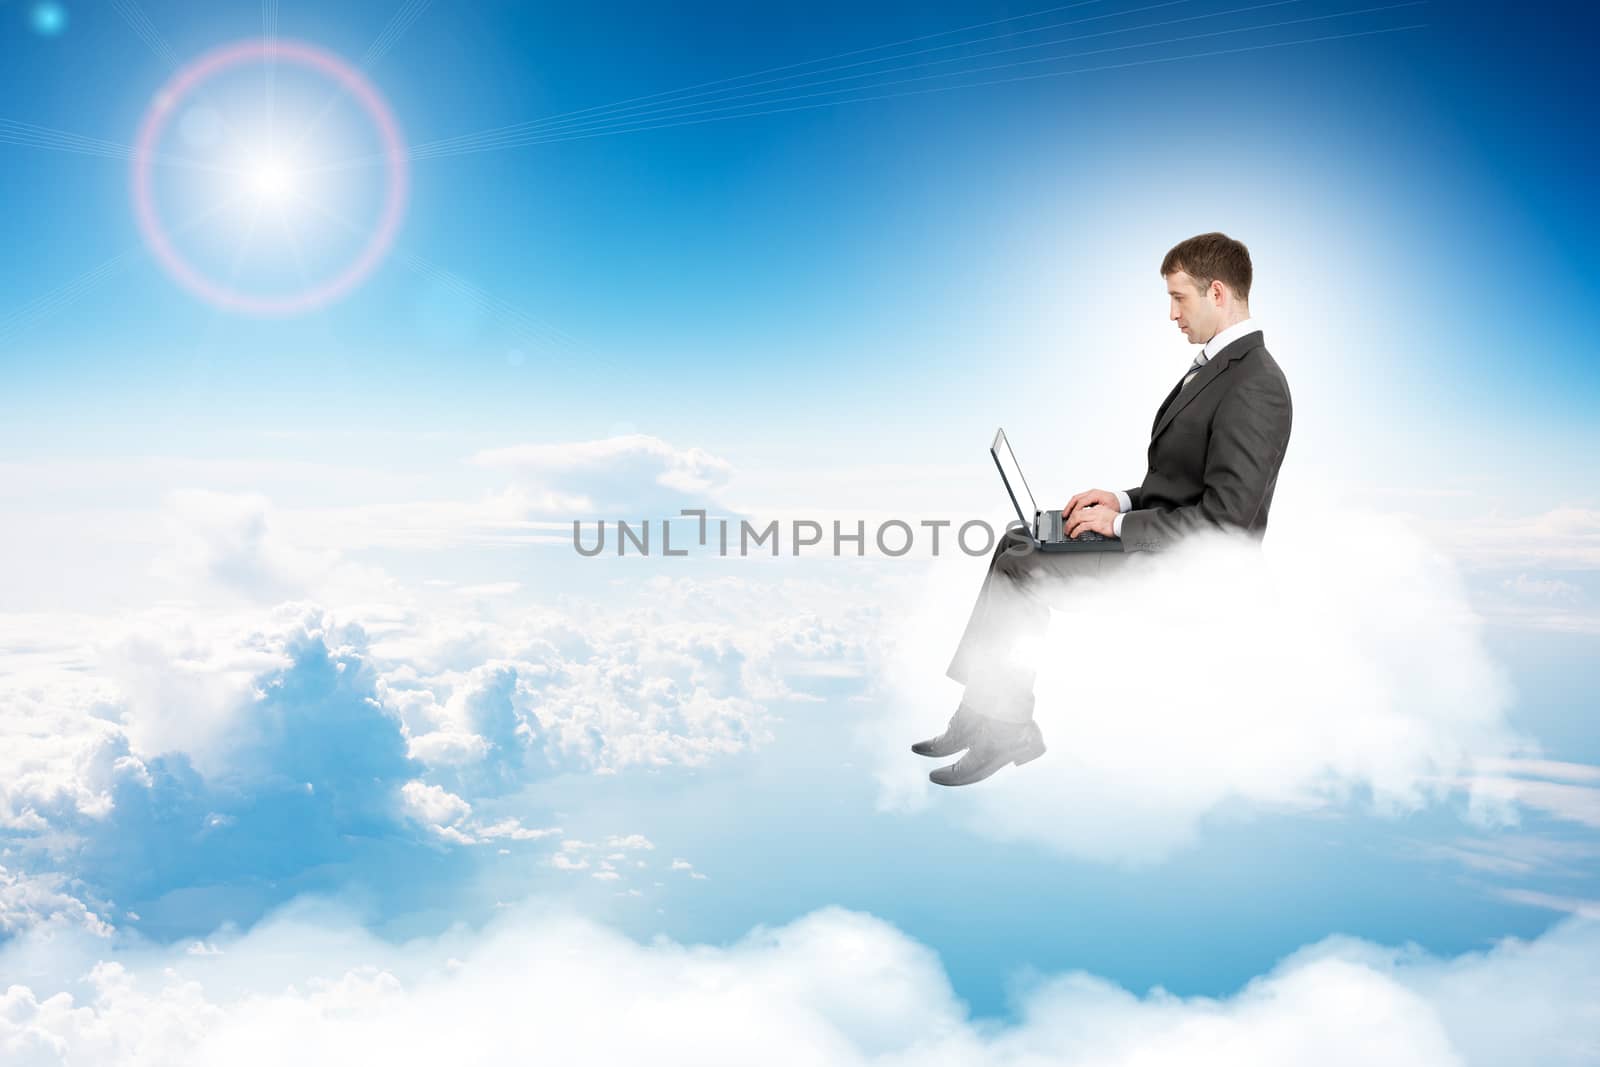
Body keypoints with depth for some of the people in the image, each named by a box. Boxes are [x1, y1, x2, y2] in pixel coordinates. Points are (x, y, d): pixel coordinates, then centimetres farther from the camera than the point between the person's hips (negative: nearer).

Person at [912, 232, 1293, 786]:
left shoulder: (1254, 386, -21)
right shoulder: (1219, 363, 11)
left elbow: (1224, 519, -25)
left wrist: (1122, 524, -19)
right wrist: (1124, 500, 3)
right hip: (1155, 533, 11)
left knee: (1020, 569, -15)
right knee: (1017, 542, 7)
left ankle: (1008, 725, 2)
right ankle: (985, 705, 6)